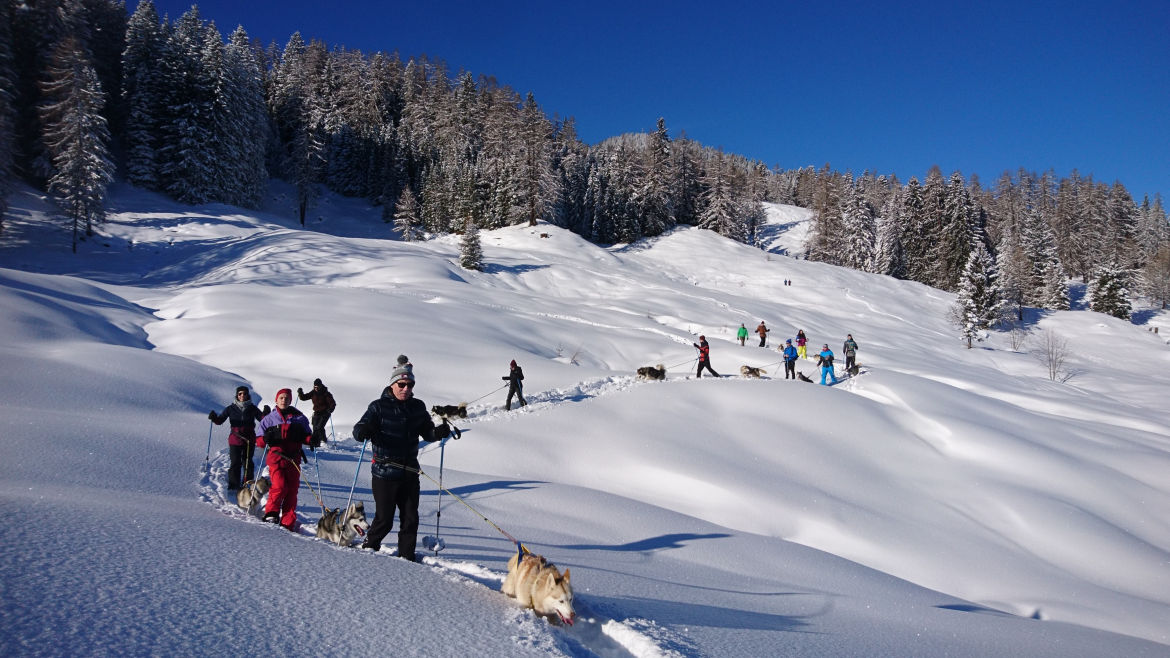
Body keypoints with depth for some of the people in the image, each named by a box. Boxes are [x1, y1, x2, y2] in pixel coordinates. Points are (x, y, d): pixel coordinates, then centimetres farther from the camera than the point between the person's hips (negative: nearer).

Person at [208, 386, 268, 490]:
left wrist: (265, 413, -18)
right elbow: (220, 420, 4)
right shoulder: (231, 408, 4)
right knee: (234, 463, -5)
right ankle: (233, 486, 4)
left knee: (248, 463, 8)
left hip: (249, 440, 1)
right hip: (235, 439, -1)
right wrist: (214, 418, -17)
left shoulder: (252, 408, 4)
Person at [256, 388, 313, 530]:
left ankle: (288, 523, 5)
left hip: (293, 459, 2)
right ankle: (271, 514, 4)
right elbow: (259, 441, 9)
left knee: (292, 491, -1)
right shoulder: (268, 419, 12)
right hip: (276, 457, -2)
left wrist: (313, 439, -8)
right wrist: (266, 438, -14)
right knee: (280, 486, -19)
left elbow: (307, 437, 16)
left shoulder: (299, 418, 13)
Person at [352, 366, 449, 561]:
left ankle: (407, 555, 19)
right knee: (384, 518, 1)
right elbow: (358, 431, -9)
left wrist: (440, 432, -8)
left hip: (409, 473, 4)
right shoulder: (379, 406, -5)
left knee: (410, 518, 6)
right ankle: (370, 546, 26)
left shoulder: (418, 407, 8)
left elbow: (427, 433, 13)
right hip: (384, 473, -4)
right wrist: (365, 431, -32)